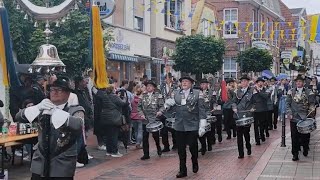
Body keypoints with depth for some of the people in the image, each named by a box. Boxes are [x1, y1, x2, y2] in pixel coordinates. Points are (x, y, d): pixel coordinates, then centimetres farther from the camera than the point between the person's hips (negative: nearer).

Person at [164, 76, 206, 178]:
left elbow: (202, 110, -4)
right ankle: (182, 170, 18)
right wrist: (168, 104, -6)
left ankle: (195, 162, 32)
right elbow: (173, 107, 16)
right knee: (181, 149, 6)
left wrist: (202, 126, -8)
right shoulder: (176, 94, 10)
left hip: (193, 126, -3)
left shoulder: (197, 93, -1)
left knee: (192, 146, 2)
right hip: (179, 126, 3)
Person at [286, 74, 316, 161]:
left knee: (305, 135, 4)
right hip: (294, 118, 1)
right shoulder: (291, 92, 6)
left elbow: (312, 104, 4)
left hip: (305, 118, 0)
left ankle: (305, 149, 29)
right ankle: (295, 154, 8)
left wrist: (311, 113, -8)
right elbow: (288, 104, 7)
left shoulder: (309, 92, 3)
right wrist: (289, 113, -4)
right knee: (294, 137, 1)